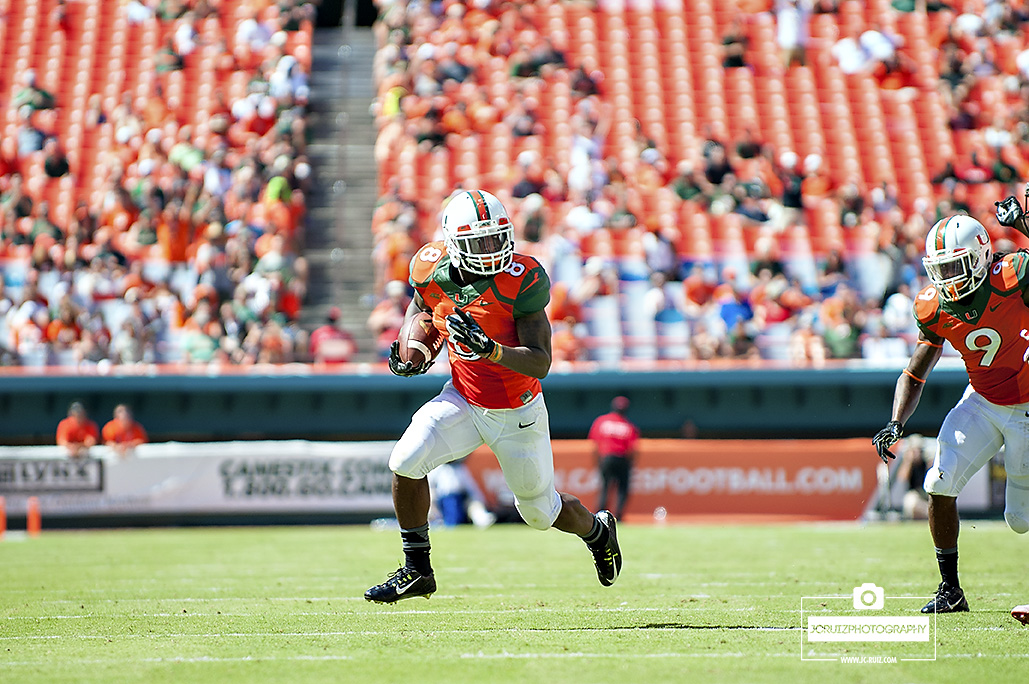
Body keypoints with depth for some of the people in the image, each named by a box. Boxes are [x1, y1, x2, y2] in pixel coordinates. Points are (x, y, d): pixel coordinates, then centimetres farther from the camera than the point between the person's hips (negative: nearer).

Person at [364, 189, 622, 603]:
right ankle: (417, 569, -3)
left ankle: (597, 530, 49)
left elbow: (541, 363, -27)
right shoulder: (433, 270, -14)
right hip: (462, 399, 3)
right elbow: (420, 306, 12)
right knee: (406, 462, -21)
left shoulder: (522, 281, -26)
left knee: (540, 512, 12)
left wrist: (489, 349, -43)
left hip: (518, 413, -3)